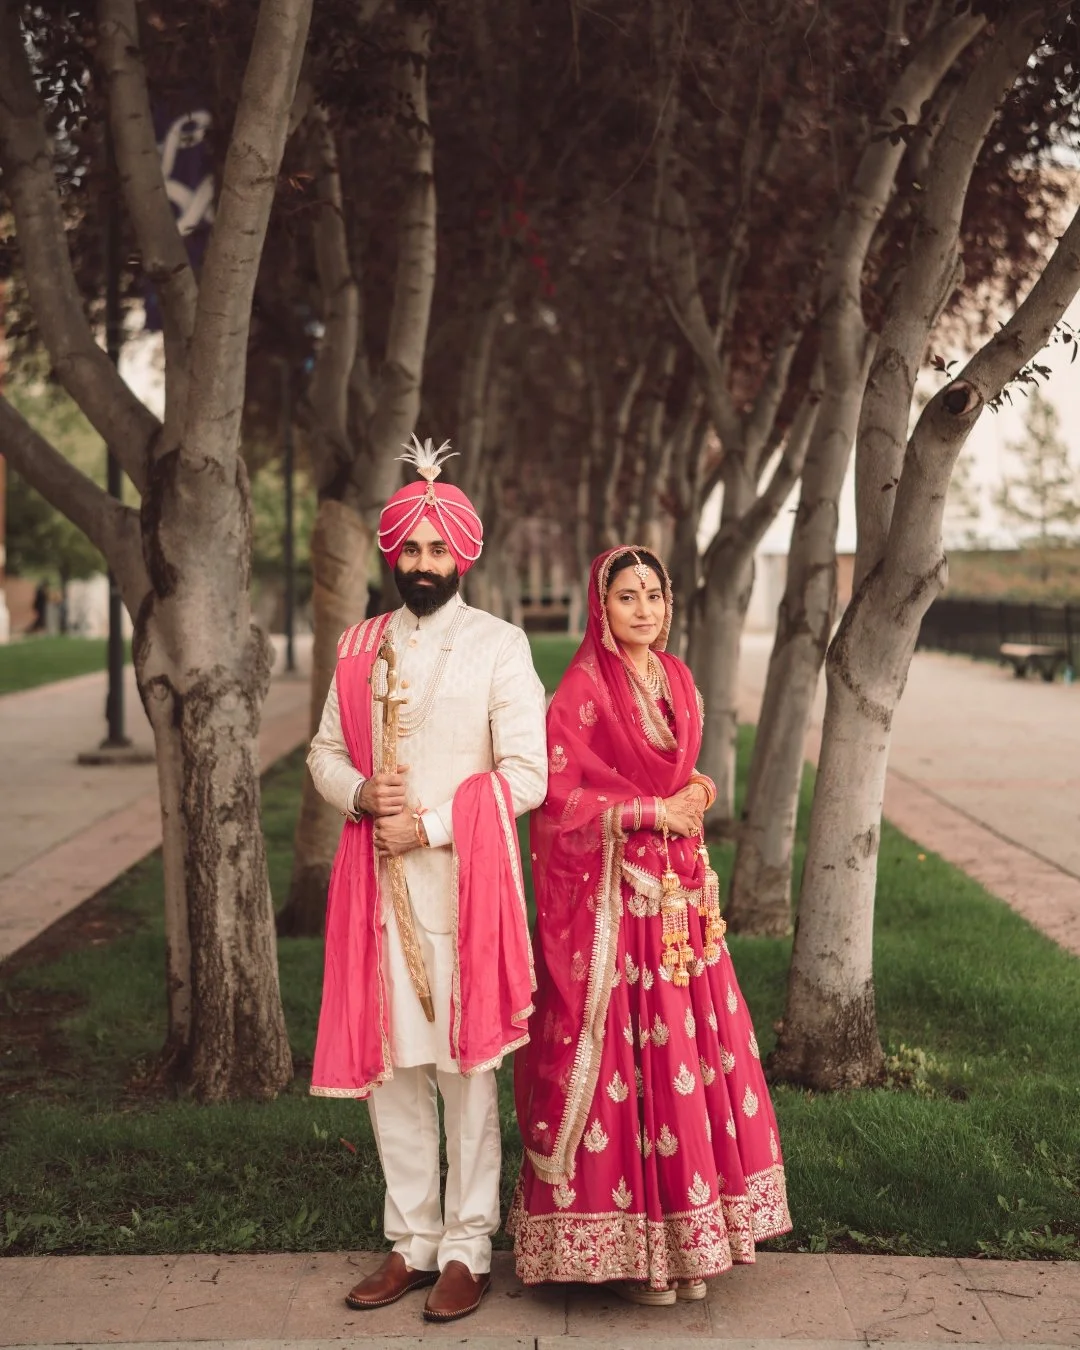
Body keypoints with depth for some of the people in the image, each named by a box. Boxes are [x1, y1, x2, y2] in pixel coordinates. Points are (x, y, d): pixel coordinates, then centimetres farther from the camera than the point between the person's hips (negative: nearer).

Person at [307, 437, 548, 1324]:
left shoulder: (498, 646, -1)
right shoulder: (361, 648, 13)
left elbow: (525, 776, -7)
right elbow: (325, 751, 16)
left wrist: (431, 825, -12)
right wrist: (360, 794, -6)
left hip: (463, 882, -4)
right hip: (378, 880, 5)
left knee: (464, 1065, -1)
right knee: (388, 1063, 8)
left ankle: (467, 1249, 10)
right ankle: (412, 1241, 20)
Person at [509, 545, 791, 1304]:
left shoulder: (676, 681, 12)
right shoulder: (583, 689, -9)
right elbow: (558, 795, -13)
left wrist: (695, 796, 1)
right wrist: (652, 811, -13)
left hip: (678, 893, 7)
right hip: (610, 896, -7)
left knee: (689, 1050, 7)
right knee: (622, 1054, -3)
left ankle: (683, 1238, 17)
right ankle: (623, 1246, 8)